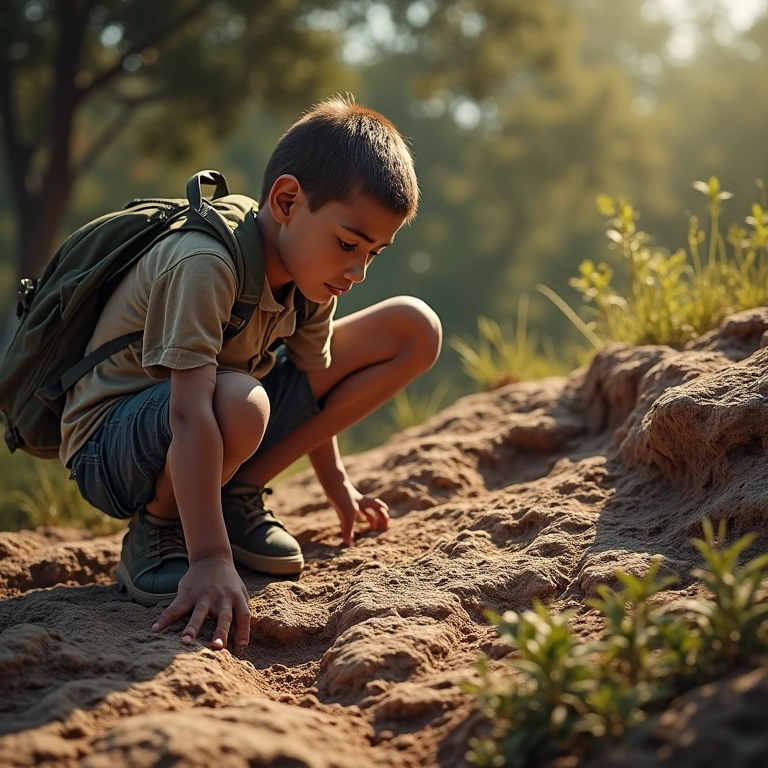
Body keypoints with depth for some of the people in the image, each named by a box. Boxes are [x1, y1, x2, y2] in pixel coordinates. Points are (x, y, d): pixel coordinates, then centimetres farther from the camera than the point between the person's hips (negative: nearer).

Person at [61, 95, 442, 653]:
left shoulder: (307, 270, -4)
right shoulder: (205, 265, -30)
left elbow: (310, 382, 11)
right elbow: (191, 414, -38)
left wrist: (337, 484, 19)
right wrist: (211, 561, -43)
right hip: (115, 446, -8)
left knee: (415, 329, -1)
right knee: (240, 402, -44)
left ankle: (238, 493, 0)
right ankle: (157, 531, -11)